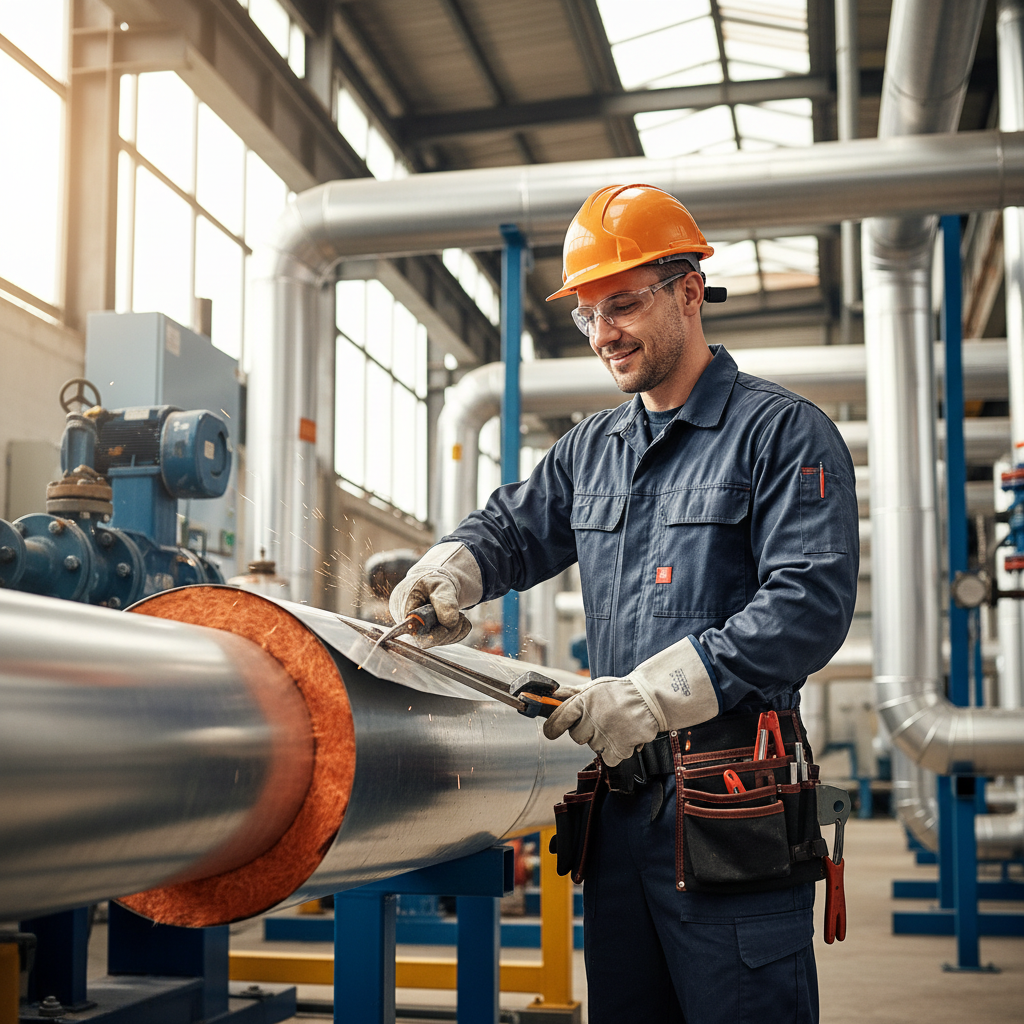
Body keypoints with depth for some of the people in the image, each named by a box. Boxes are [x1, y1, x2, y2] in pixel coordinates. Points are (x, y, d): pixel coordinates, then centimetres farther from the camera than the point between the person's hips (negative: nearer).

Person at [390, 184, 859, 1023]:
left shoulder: (784, 432, -5)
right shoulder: (591, 449, 16)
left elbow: (809, 605, -15)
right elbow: (516, 528, 27)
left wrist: (652, 695, -21)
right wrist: (452, 568, 2)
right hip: (620, 801, 7)